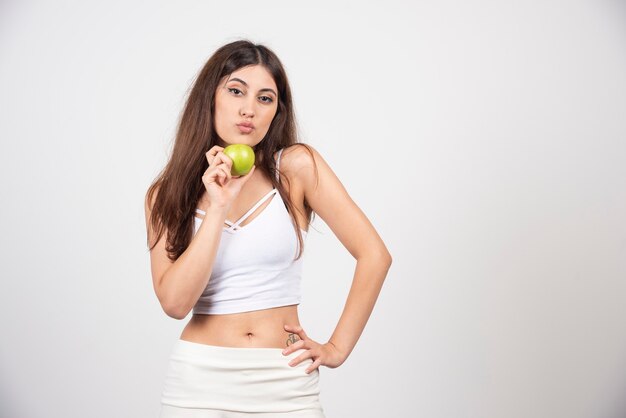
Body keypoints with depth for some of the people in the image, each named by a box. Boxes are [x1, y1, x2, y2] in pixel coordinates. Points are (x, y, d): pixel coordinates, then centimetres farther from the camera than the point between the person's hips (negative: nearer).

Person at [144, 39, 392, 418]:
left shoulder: (297, 166, -5)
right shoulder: (168, 193, 1)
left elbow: (374, 255, -6)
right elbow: (175, 302, -11)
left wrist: (337, 349, -4)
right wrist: (218, 208, -15)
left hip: (286, 383, -1)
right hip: (199, 378, 1)